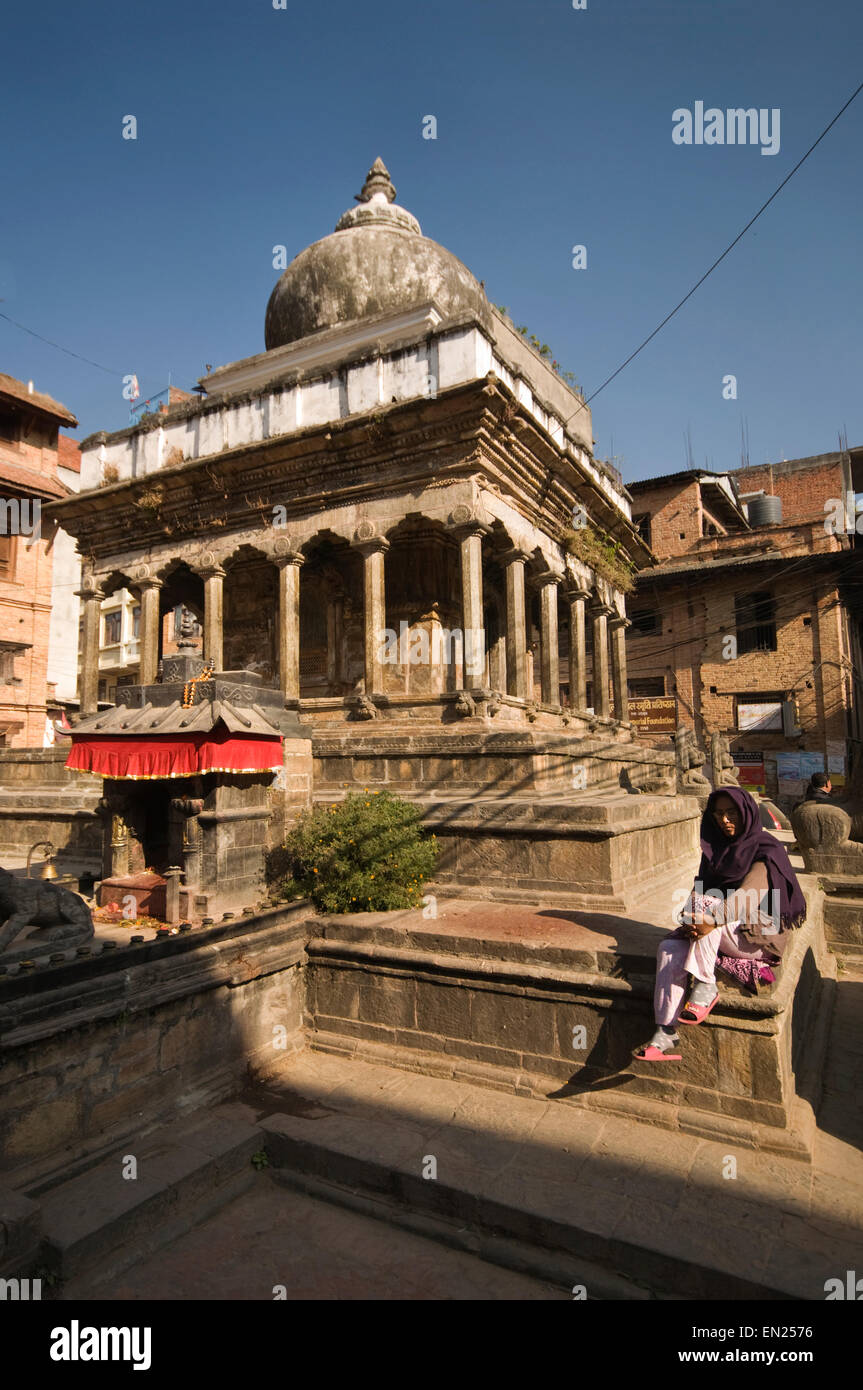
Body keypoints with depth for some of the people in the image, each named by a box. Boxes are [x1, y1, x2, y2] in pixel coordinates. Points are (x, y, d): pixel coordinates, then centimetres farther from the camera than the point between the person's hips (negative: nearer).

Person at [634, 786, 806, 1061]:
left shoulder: (765, 850, -7)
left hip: (756, 935, -6)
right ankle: (665, 1037, -26)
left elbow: (749, 896, -23)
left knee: (705, 904, -31)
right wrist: (691, 919, -19)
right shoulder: (715, 847, 12)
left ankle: (705, 986, -26)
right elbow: (700, 888, 4)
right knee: (669, 949, -22)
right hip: (717, 935, 6)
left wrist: (713, 919, -39)